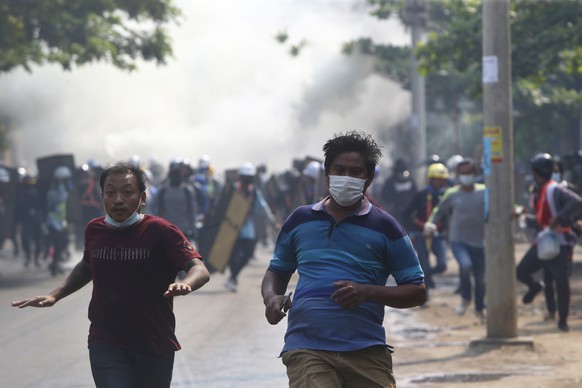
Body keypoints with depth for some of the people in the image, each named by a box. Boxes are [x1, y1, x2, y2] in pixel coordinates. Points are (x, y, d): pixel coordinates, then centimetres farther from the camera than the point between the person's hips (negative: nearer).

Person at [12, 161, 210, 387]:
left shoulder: (160, 231, -11)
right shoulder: (94, 230, 2)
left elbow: (200, 270, -22)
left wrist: (185, 284, -44)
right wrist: (55, 295, 13)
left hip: (155, 344, -1)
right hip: (106, 343, 1)